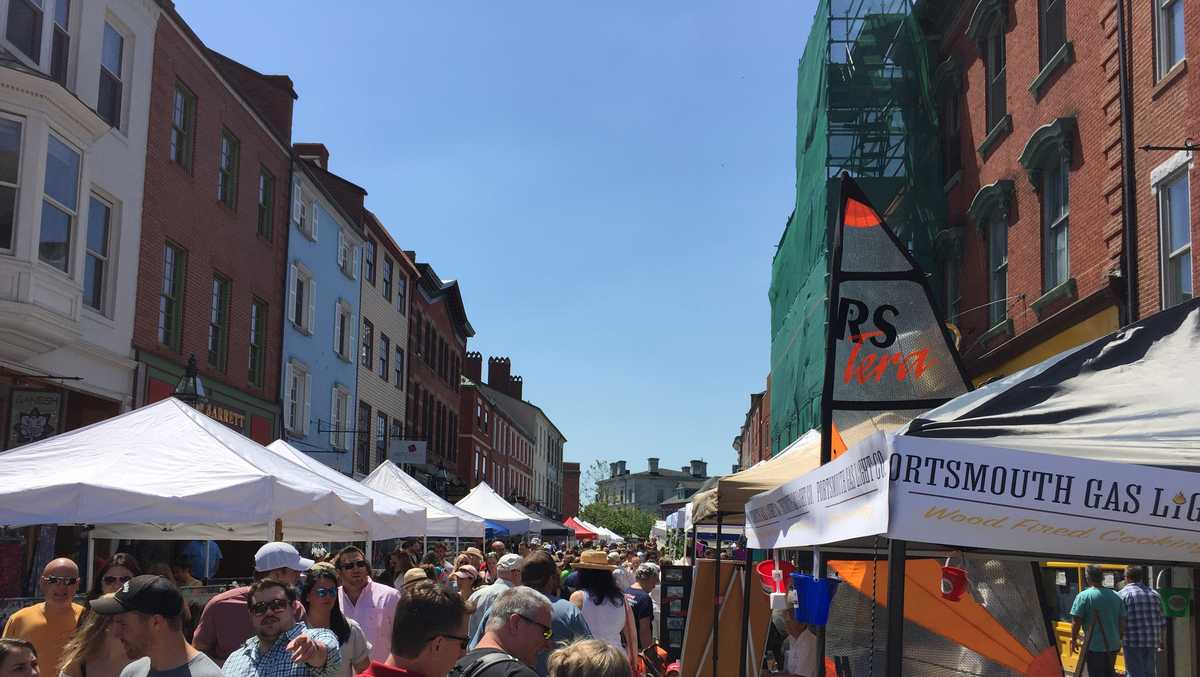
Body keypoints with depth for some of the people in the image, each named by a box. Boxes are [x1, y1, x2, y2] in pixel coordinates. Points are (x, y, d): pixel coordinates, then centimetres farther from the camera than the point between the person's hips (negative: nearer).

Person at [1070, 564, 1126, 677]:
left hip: (1094, 647, -5)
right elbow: (1122, 622, 10)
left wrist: (1074, 640, 0)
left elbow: (1076, 622, -12)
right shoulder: (1116, 596, 5)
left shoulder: (1083, 596, -11)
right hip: (1113, 646, 5)